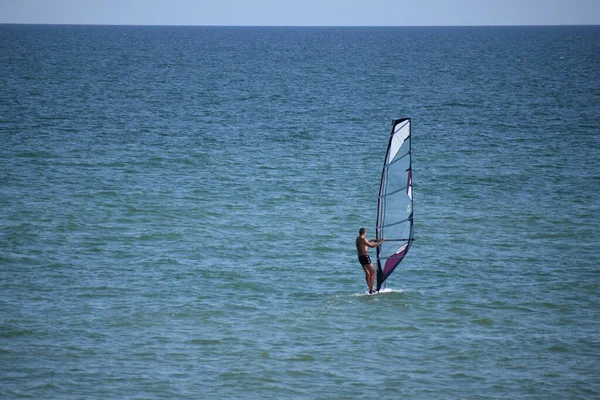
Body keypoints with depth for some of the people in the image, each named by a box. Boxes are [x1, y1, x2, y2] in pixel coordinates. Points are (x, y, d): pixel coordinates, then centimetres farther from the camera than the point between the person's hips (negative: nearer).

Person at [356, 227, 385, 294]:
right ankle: (371, 290, -13)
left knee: (367, 273, 14)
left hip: (360, 258, 9)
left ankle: (370, 289, 12)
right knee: (372, 273, -6)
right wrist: (381, 241, -10)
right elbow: (372, 246, -18)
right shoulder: (363, 239, -14)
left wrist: (371, 240, 41)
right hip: (365, 257, -9)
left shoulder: (358, 239, 14)